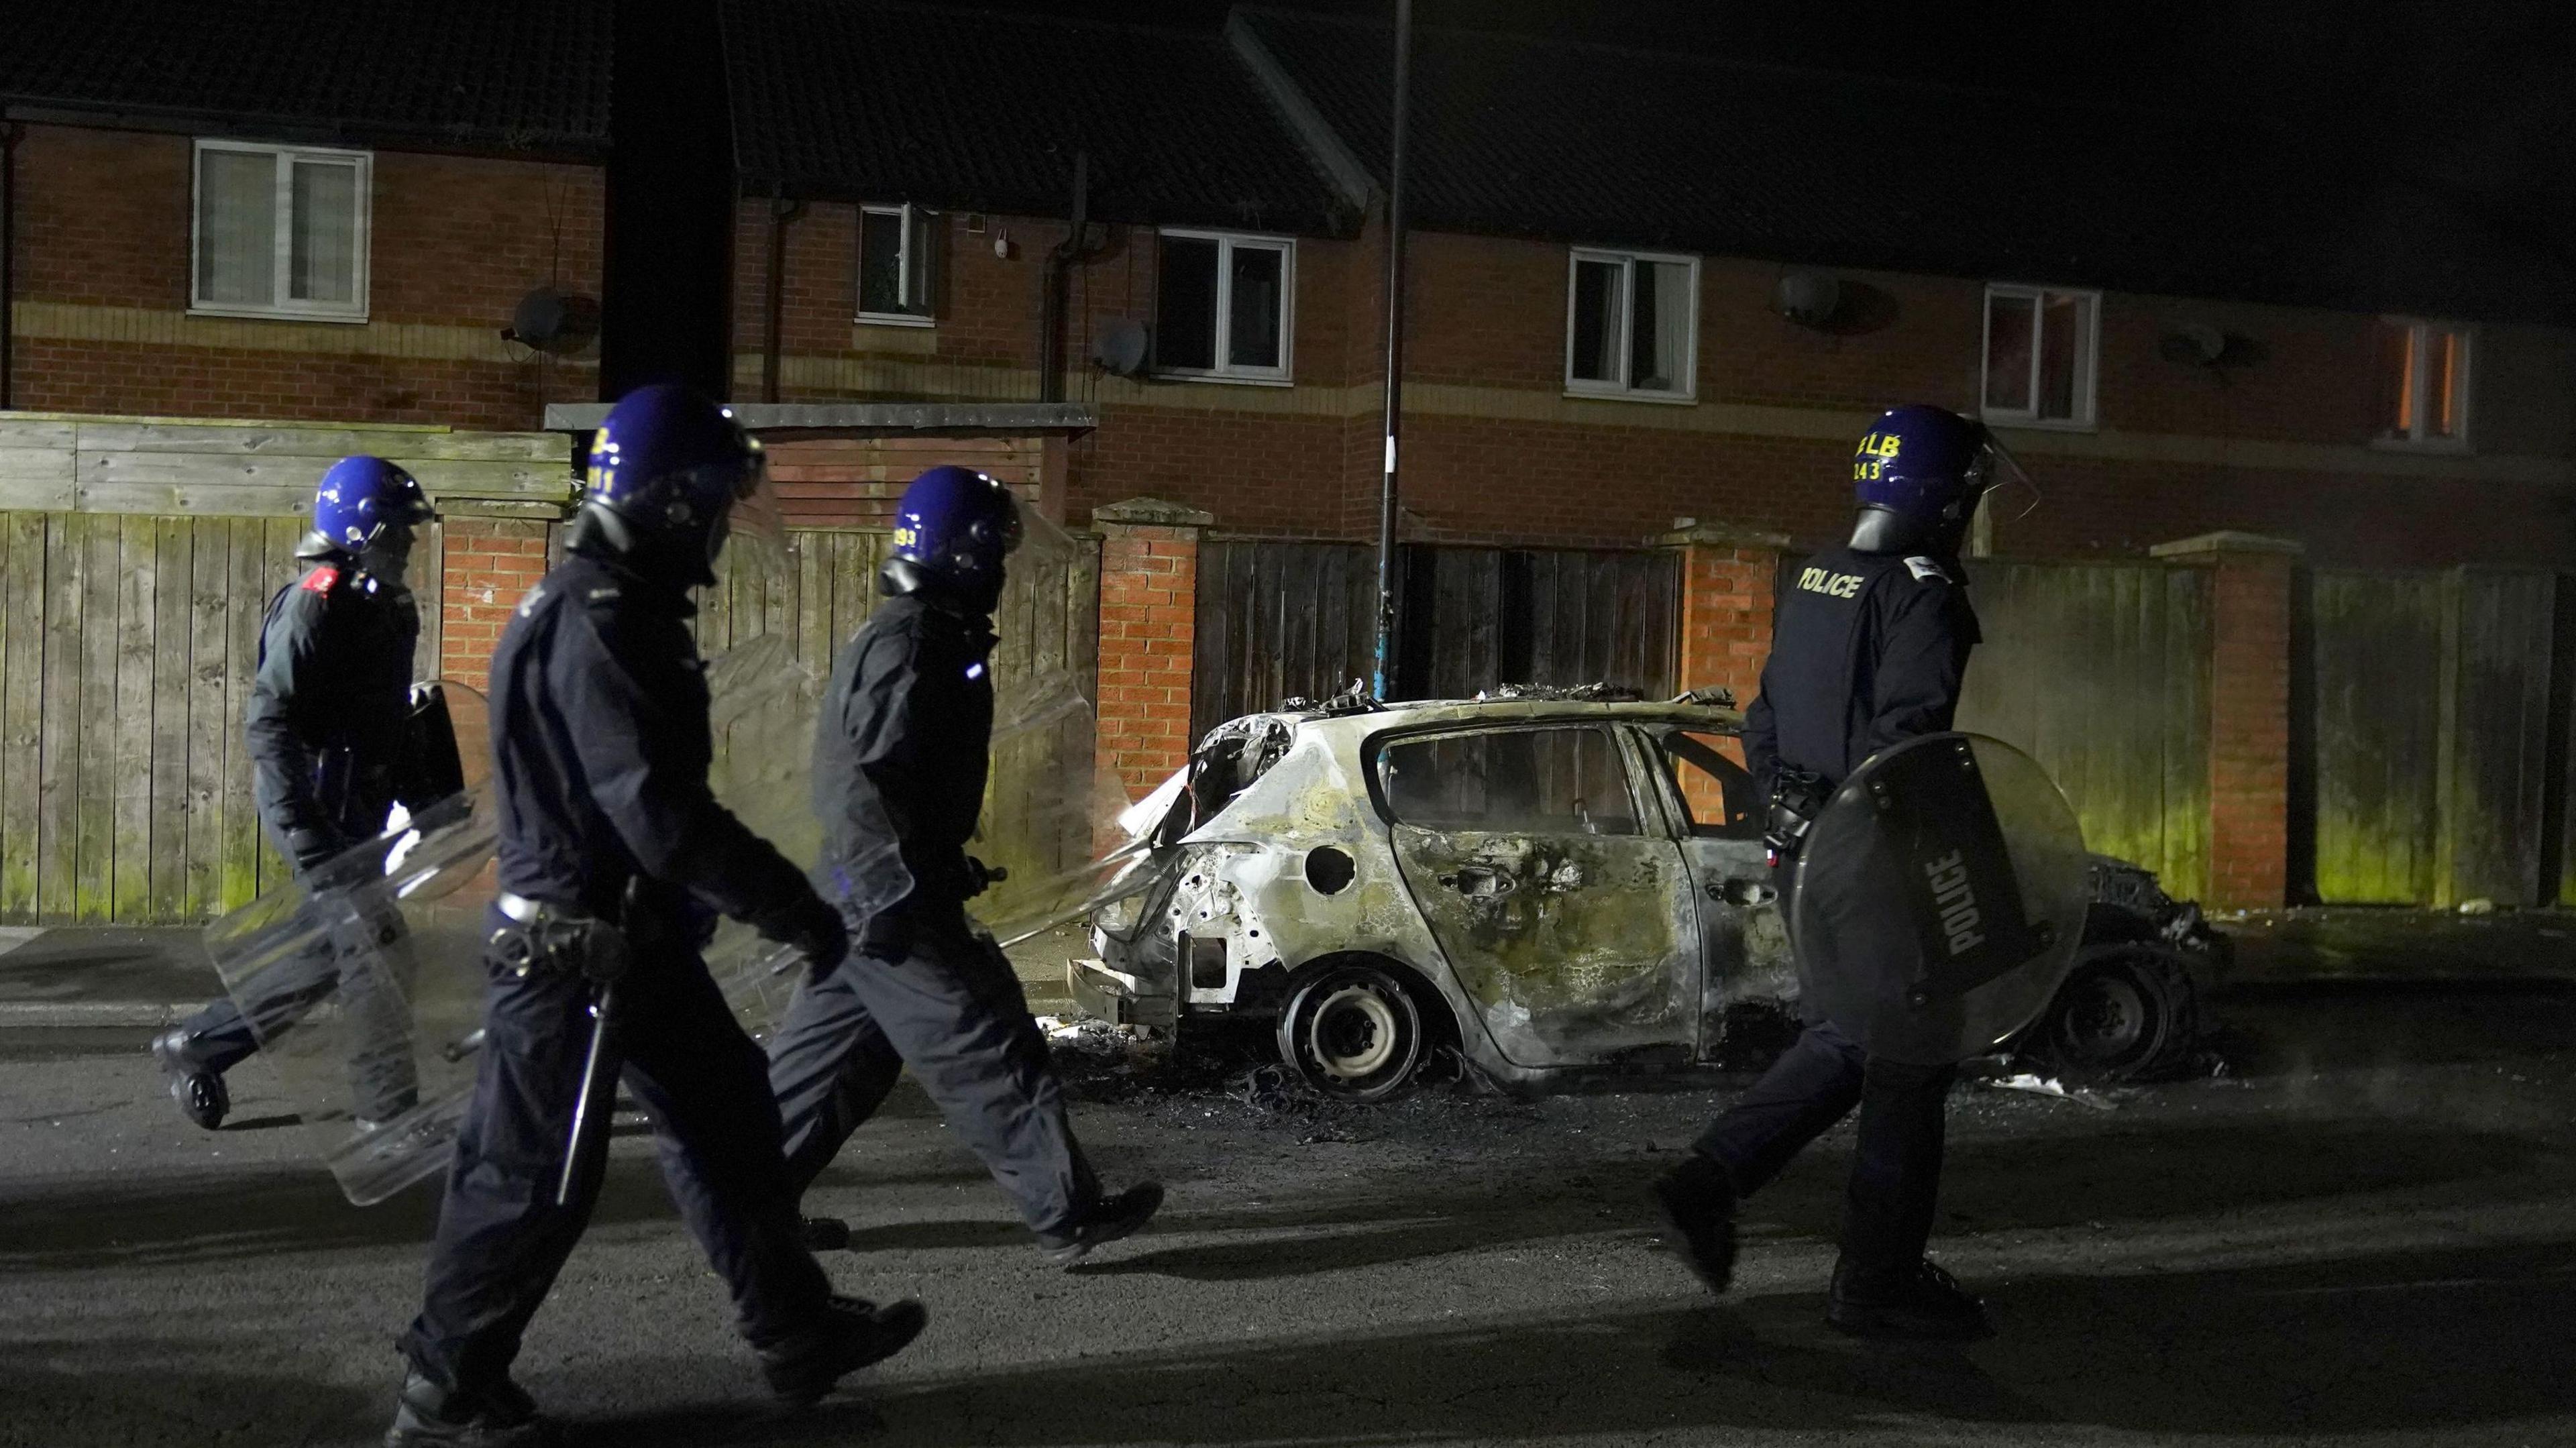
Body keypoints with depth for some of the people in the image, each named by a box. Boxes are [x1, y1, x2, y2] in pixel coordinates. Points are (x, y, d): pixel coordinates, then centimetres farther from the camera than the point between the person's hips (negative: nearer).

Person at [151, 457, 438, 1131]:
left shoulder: (385, 607, 14)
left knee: (329, 955, 13)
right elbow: (268, 719, -21)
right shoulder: (316, 605, -15)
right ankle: (391, 1108, 1)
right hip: (316, 804, -10)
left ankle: (198, 1044, 25)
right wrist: (302, 825, -25)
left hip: (355, 805, 10)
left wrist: (419, 798, 18)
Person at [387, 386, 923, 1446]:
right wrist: (792, 909, -21)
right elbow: (663, 815, -28)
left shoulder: (618, 611, 10)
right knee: (535, 1177, 2)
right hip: (575, 947, -11)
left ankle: (797, 1333, 27)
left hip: (637, 933, 11)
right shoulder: (594, 630, -23)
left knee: (727, 1119, 16)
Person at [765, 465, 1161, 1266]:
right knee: (990, 1056, -3)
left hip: (871, 896, 10)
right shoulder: (907, 646, -18)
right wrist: (896, 896, -27)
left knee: (831, 1052, 16)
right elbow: (866, 781, -24)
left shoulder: (923, 635, 15)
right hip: (895, 900, -10)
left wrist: (945, 870, 28)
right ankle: (1070, 1215, 4)